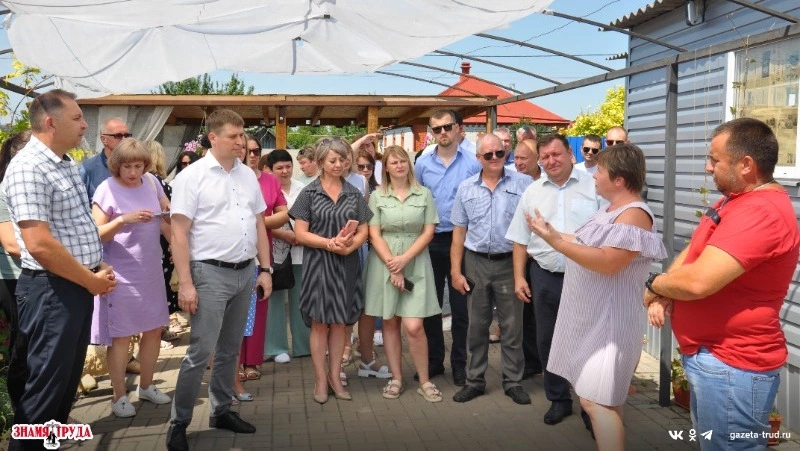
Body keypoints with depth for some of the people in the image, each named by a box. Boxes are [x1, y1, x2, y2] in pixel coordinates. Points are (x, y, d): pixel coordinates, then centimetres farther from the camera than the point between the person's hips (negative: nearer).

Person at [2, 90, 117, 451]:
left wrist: (98, 267, 7)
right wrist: (92, 280, -16)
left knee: (69, 376, 20)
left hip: (78, 286, 9)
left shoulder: (66, 165, 12)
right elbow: (40, 245, -26)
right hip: (51, 290, -9)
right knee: (46, 383, 3)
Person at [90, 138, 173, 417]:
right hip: (121, 276, -5)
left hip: (151, 272, 6)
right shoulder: (107, 189, -11)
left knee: (154, 330, 13)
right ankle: (120, 396, 18)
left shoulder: (151, 182, 4)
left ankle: (146, 386, 31)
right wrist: (123, 219, -27)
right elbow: (96, 235, -13)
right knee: (121, 336, 3)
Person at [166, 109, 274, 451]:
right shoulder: (192, 176, -8)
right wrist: (186, 283, -15)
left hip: (245, 272, 6)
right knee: (200, 352, -2)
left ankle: (221, 410, 30)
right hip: (210, 273, -6)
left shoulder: (248, 175, 9)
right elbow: (179, 233, -11)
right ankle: (179, 422, 14)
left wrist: (265, 270, 9)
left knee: (230, 350, 15)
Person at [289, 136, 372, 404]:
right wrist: (331, 243, -19)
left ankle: (335, 376, 21)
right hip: (318, 263, -2)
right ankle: (320, 379, 16)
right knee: (320, 322, 4)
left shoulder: (354, 194, 7)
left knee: (340, 322, 9)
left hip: (347, 264, 2)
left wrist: (349, 246, -15)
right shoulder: (309, 193, -1)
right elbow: (301, 233, -6)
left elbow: (363, 231, 5)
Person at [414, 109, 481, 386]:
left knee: (461, 305, 6)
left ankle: (459, 364, 19)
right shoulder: (422, 164, 4)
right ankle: (433, 360, 25)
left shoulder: (473, 163, -5)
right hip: (430, 241, 3)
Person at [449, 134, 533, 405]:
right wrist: (456, 271, 2)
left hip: (510, 262, -2)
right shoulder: (466, 189, 5)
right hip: (475, 263, 2)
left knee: (512, 326, 8)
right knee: (476, 325, 11)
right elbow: (459, 232, 6)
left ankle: (513, 381, 22)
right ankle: (475, 381, 24)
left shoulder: (523, 184, -3)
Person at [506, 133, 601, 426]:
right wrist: (519, 277, 6)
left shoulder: (594, 186, -3)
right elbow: (521, 239, 10)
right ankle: (558, 399, 30)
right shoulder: (532, 192, 8)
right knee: (547, 341, 12)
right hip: (545, 276, 4)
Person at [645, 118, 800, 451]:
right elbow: (692, 253, 12)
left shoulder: (760, 212, -26)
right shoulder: (737, 199, 10)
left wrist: (654, 286, -12)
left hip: (731, 365, -10)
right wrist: (664, 294, -7)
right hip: (709, 355, 10)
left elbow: (698, 280, -34)